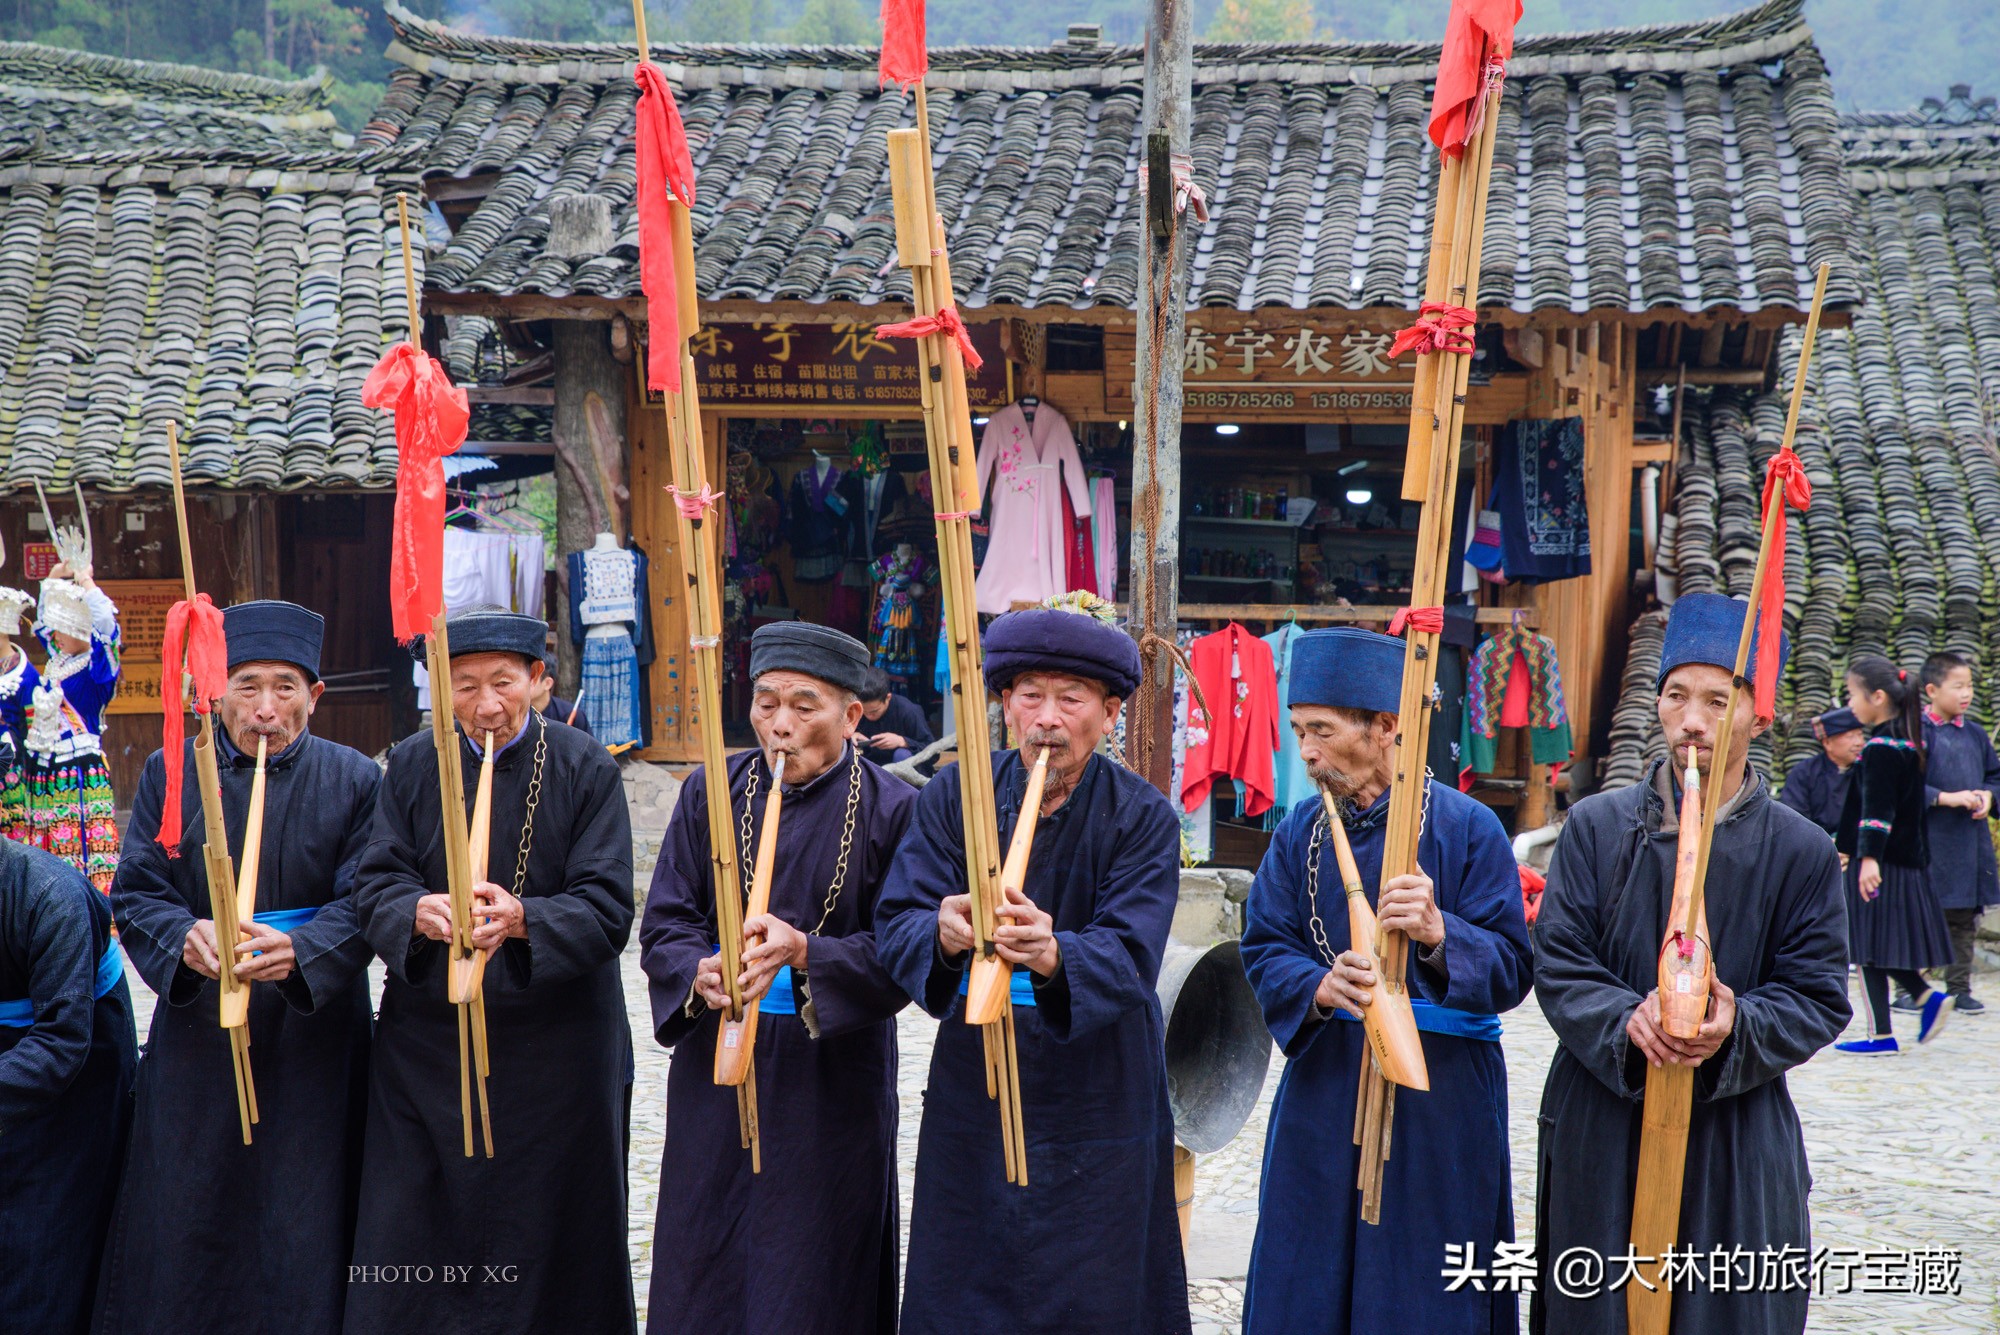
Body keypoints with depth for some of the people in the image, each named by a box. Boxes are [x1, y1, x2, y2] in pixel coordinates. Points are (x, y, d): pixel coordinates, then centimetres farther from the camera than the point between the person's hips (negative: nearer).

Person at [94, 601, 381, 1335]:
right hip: (198, 1033, 1)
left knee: (302, 1226, 2)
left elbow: (362, 903, -6)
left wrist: (299, 951, -26)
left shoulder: (354, 780, -1)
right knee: (186, 1220, 5)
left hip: (312, 1038, -1)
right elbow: (135, 892, -1)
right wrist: (184, 937, -22)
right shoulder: (170, 773, 3)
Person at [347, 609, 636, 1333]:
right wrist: (419, 913, -25)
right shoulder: (412, 765, 5)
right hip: (428, 1039, 2)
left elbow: (608, 909, -10)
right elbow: (375, 885, -2)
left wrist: (522, 918, -29)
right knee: (411, 1241, 3)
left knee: (548, 1236, 4)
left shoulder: (586, 769, -3)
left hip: (555, 1044, -2)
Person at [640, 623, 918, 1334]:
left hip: (831, 1081, -3)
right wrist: (702, 975, -20)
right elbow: (664, 922, 1)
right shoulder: (710, 792, 4)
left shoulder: (892, 810, -5)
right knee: (703, 1270, 8)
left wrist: (805, 952, -25)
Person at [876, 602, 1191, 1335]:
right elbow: (896, 924, -11)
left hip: (1096, 1109, -2)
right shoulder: (953, 795, -3)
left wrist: (1053, 957, -43)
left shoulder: (1143, 819, -9)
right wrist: (943, 935, -35)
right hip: (973, 1097, 2)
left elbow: (1131, 957, -21)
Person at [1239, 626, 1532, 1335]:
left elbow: (1511, 970, -10)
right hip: (1322, 1091, 4)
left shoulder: (1468, 827, -7)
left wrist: (1437, 932, -30)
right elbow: (1263, 951, 0)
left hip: (1438, 1103, -3)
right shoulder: (1301, 831, 5)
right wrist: (1322, 988, -21)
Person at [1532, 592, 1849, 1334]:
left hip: (1737, 1136, 0)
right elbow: (1557, 966, -1)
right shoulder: (1597, 826, 1)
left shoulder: (1800, 851, 0)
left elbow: (1820, 999, -1)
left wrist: (1738, 1028, -21)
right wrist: (1626, 1019, -21)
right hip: (1601, 1127, 0)